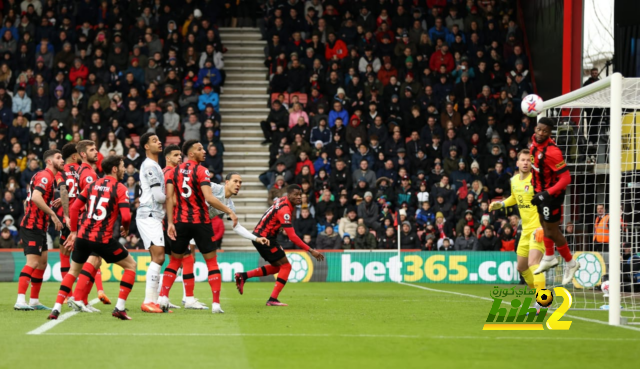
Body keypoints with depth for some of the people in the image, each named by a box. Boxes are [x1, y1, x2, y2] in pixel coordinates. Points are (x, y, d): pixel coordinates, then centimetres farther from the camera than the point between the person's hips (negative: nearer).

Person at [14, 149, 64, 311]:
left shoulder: (49, 177, 17)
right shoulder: (45, 176, -13)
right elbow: (36, 197, -28)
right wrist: (53, 214, -26)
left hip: (39, 227, 10)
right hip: (32, 226, -10)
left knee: (42, 263, 12)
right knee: (33, 262, -16)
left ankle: (34, 301, 16)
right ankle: (20, 301, -21)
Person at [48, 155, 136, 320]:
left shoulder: (92, 185, 12)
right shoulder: (120, 189, -3)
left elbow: (74, 208, 12)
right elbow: (126, 216, -13)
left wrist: (74, 231, 20)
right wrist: (125, 228, 8)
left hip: (83, 236, 5)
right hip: (103, 239, -5)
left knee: (73, 271, 25)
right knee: (131, 265, 13)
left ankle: (56, 308, 12)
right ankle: (119, 307, 2)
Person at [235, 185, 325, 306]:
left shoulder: (283, 200, 3)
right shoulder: (284, 210, -25)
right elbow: (292, 237, -28)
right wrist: (311, 251, -27)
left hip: (258, 235, 10)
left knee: (277, 266, 18)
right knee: (286, 266, -6)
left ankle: (243, 276, 13)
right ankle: (273, 300, -7)